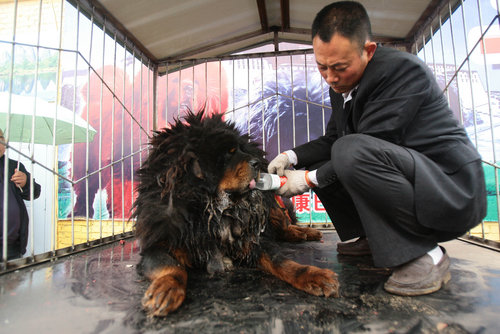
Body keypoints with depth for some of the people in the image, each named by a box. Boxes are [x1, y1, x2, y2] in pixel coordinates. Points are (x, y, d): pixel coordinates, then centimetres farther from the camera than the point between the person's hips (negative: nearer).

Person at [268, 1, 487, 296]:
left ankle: (425, 254, -17)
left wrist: (309, 179, -18)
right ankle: (369, 237, 13)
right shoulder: (342, 84, 5)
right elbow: (332, 140, 10)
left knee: (351, 153, -33)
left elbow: (361, 148, -26)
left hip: (453, 188, -8)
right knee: (317, 163, 7)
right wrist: (291, 157, -6)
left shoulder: (405, 69, -20)